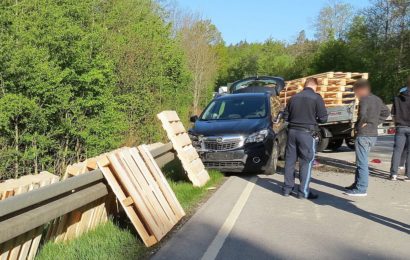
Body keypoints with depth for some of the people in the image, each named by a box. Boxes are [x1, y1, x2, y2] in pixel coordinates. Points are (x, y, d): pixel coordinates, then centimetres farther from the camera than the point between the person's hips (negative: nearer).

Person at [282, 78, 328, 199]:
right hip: (307, 133, -5)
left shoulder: (294, 98, 9)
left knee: (290, 160, 11)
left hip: (292, 131, 5)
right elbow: (323, 118, -7)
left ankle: (287, 188, 17)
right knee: (306, 162, 2)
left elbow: (286, 116, 12)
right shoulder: (316, 98, -6)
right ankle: (303, 191, 2)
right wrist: (314, 119, 12)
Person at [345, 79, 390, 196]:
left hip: (363, 135, -9)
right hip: (373, 134, 9)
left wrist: (359, 125, -12)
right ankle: (357, 184, 27)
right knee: (361, 161, 19)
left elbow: (363, 114, -30)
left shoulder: (364, 99, -14)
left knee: (362, 163, -4)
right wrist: (375, 122, 16)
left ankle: (361, 189, 0)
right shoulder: (377, 99, 13)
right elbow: (386, 112, 24)